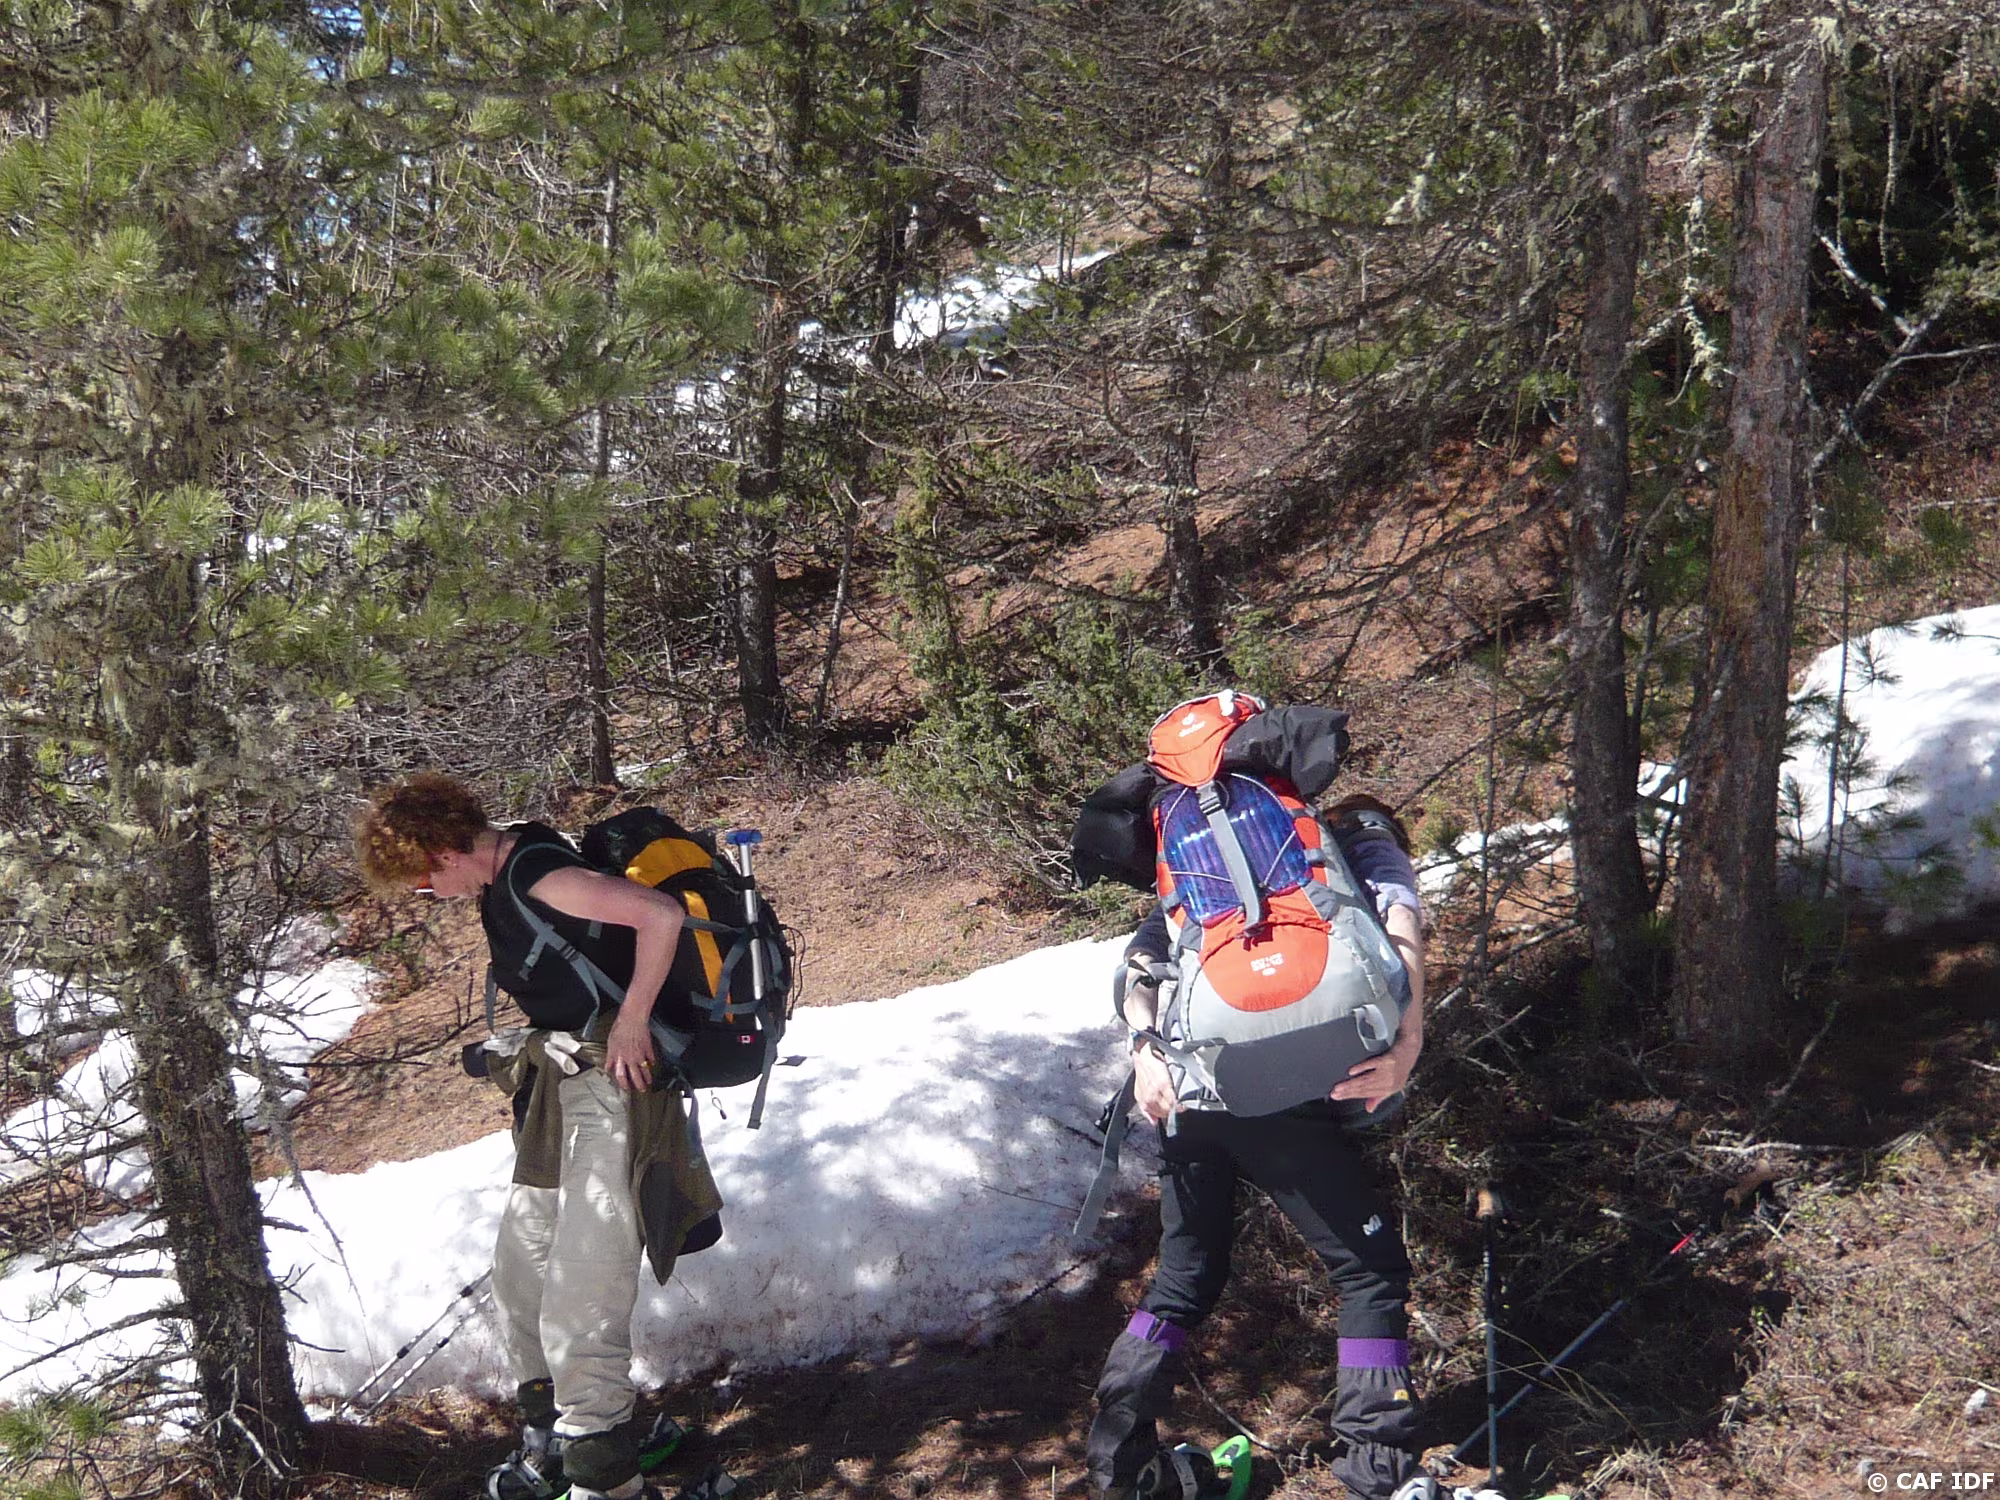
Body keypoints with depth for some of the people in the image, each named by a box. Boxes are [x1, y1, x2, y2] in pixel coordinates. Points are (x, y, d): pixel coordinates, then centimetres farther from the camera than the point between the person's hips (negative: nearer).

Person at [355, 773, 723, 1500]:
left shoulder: (539, 875, -20)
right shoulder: (501, 881, 10)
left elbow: (662, 914, -28)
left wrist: (630, 1023, -21)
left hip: (614, 1088, -11)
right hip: (558, 1094, 11)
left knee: (578, 1307, -12)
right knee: (521, 1277, 18)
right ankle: (553, 1433, 33)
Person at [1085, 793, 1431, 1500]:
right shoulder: (1369, 839, 17)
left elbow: (1143, 951, 15)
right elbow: (1399, 918, -6)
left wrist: (1144, 1048, 4)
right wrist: (1410, 1038, -18)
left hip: (1184, 1092, 5)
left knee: (1187, 1276, 21)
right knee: (1373, 1273, 8)